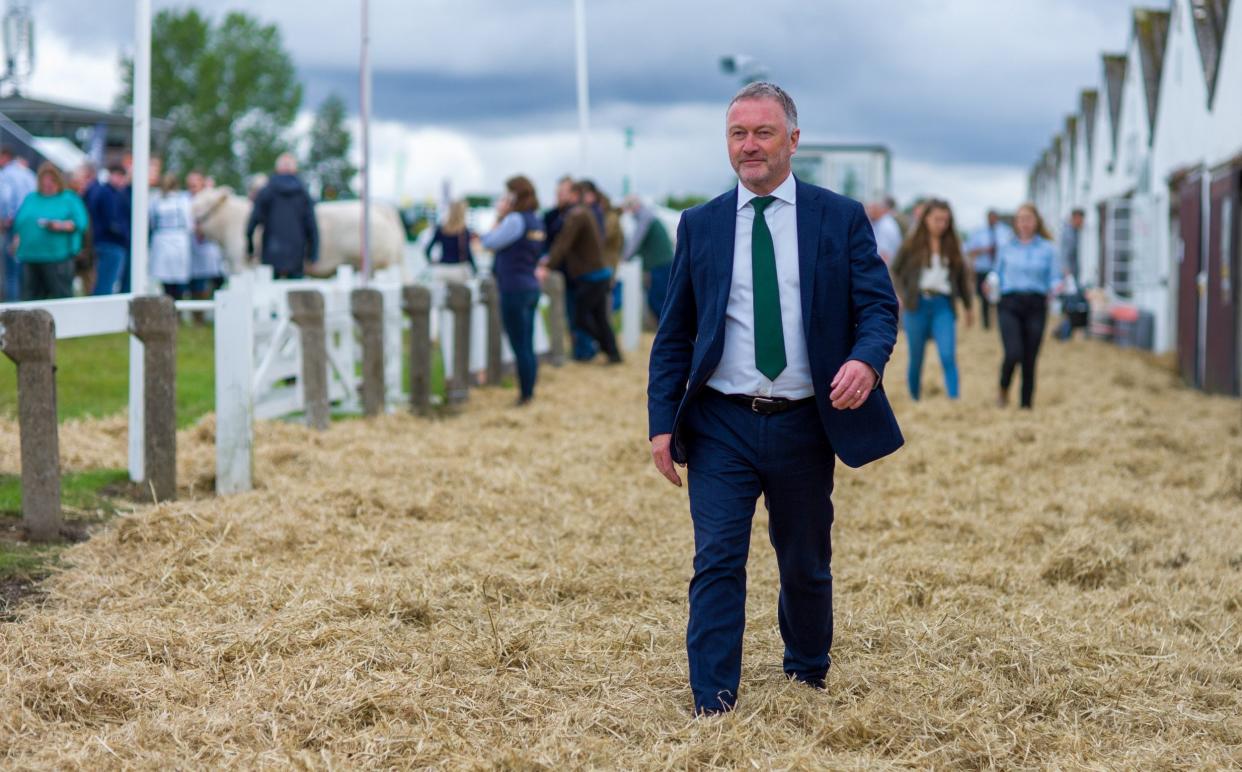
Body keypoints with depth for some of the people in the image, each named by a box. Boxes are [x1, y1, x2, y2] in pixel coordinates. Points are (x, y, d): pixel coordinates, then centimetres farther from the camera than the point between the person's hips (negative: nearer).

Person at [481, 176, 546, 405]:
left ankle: (525, 396, 0)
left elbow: (490, 242, -12)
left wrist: (499, 217, -1)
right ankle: (528, 393, 18)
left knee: (520, 347, -3)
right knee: (527, 346, 13)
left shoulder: (516, 220, -15)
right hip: (531, 287, 9)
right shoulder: (537, 221, 11)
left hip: (514, 289, -9)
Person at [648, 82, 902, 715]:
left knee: (806, 565, 15)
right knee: (717, 563, -8)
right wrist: (662, 423, -2)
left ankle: (808, 678, 37)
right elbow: (674, 334, 6)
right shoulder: (700, 225, 5)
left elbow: (878, 306, -2)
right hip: (722, 426, 0)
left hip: (805, 425, 0)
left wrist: (866, 359, -25)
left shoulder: (841, 218, 2)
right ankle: (713, 707, -6)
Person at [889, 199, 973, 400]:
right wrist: (904, 296, -5)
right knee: (916, 358, 7)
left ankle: (955, 400, -17)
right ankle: (914, 399, 24)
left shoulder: (952, 247, 7)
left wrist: (967, 307, 18)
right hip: (917, 305, -1)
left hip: (943, 306, 1)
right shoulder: (912, 245, 1)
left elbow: (963, 276, 15)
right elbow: (896, 271, 8)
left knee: (948, 357, -13)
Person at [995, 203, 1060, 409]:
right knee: (1013, 353, -18)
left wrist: (1056, 287, -17)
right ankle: (1003, 390, 10)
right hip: (1010, 304, 0)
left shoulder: (1047, 249, 7)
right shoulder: (1006, 248, 11)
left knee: (1030, 360, 0)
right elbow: (998, 274, 17)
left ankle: (1026, 405, 11)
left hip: (1036, 305, 0)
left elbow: (1054, 278, 4)